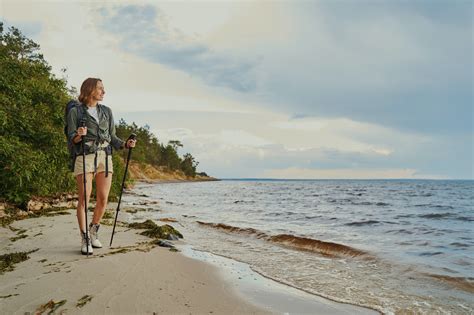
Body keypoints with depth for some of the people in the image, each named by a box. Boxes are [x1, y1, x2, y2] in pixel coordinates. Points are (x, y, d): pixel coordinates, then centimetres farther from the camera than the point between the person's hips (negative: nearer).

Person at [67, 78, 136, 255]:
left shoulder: (107, 111, 15)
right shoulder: (75, 112, 3)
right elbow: (71, 139, 0)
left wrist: (125, 144, -3)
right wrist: (79, 135, -22)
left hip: (105, 157, 4)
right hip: (85, 157, -4)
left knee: (103, 198, 0)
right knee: (84, 198, -6)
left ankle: (94, 231, 20)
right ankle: (85, 239, 4)